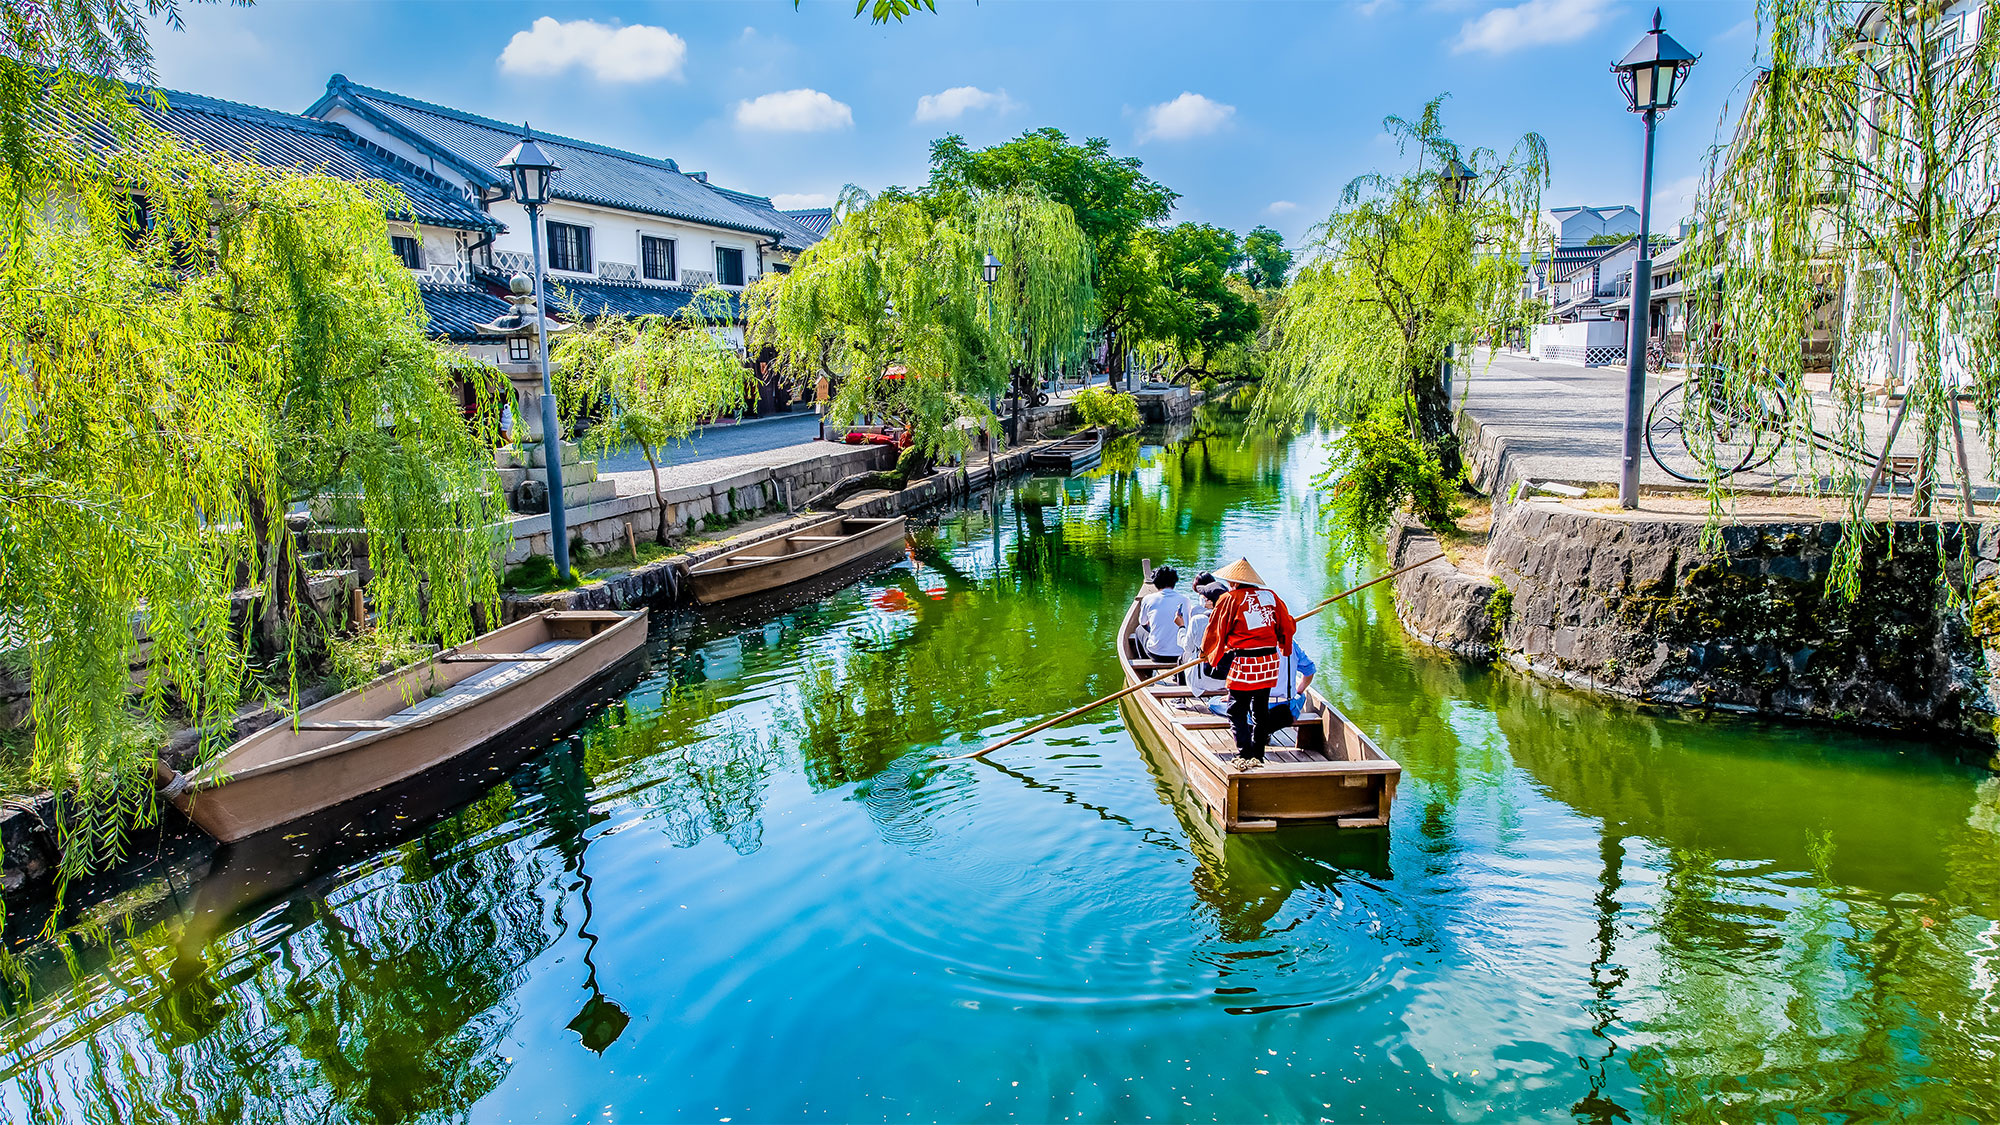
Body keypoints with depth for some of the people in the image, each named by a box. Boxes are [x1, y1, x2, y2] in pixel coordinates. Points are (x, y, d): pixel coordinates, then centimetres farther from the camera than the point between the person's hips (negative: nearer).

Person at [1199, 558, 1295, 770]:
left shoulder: (1230, 598, -5)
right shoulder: (1270, 596, 8)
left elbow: (1215, 630, 2)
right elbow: (1288, 626, 13)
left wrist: (1205, 651, 20)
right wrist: (1283, 649, 31)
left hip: (1244, 663, -6)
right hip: (1270, 661, 6)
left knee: (1237, 711, 2)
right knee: (1261, 709, 15)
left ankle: (1244, 756, -6)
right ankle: (1258, 755, 23)